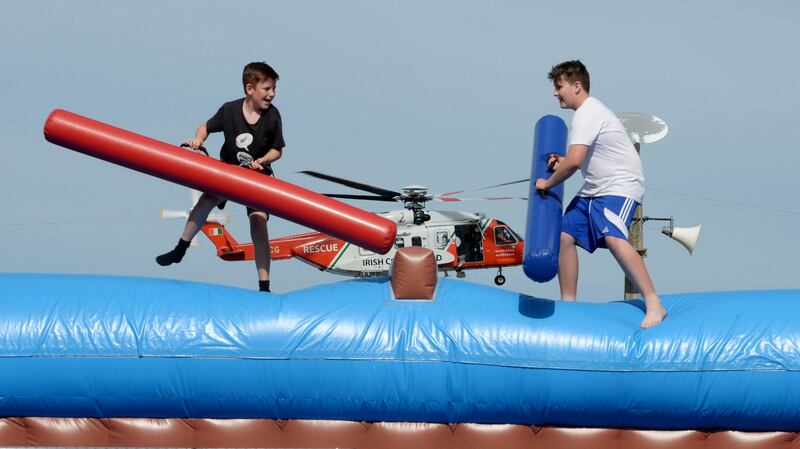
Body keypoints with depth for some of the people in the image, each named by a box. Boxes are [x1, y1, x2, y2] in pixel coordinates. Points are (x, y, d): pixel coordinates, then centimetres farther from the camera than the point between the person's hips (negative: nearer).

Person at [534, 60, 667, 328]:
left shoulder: (587, 114, -16)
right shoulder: (589, 111, 17)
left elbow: (574, 161, -26)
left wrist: (548, 183, -9)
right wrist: (562, 162, 11)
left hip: (620, 186, -11)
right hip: (595, 188, 11)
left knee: (613, 238, -30)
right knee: (565, 235, 5)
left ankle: (654, 305, -32)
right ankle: (568, 304, 15)